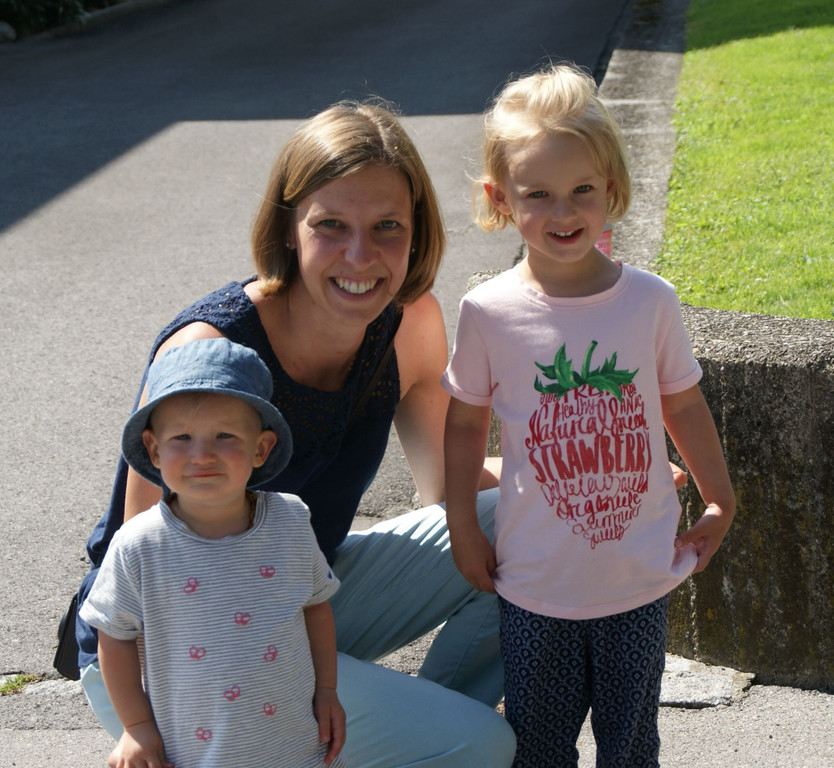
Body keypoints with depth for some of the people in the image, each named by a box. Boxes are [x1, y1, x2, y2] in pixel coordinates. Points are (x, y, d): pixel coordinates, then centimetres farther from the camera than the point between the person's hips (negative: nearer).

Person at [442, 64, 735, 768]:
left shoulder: (649, 300, -9)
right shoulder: (488, 312, -11)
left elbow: (684, 406, 4)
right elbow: (465, 422, 1)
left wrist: (720, 503, 11)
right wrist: (463, 527, 3)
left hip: (640, 578, 1)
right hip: (535, 584, -1)